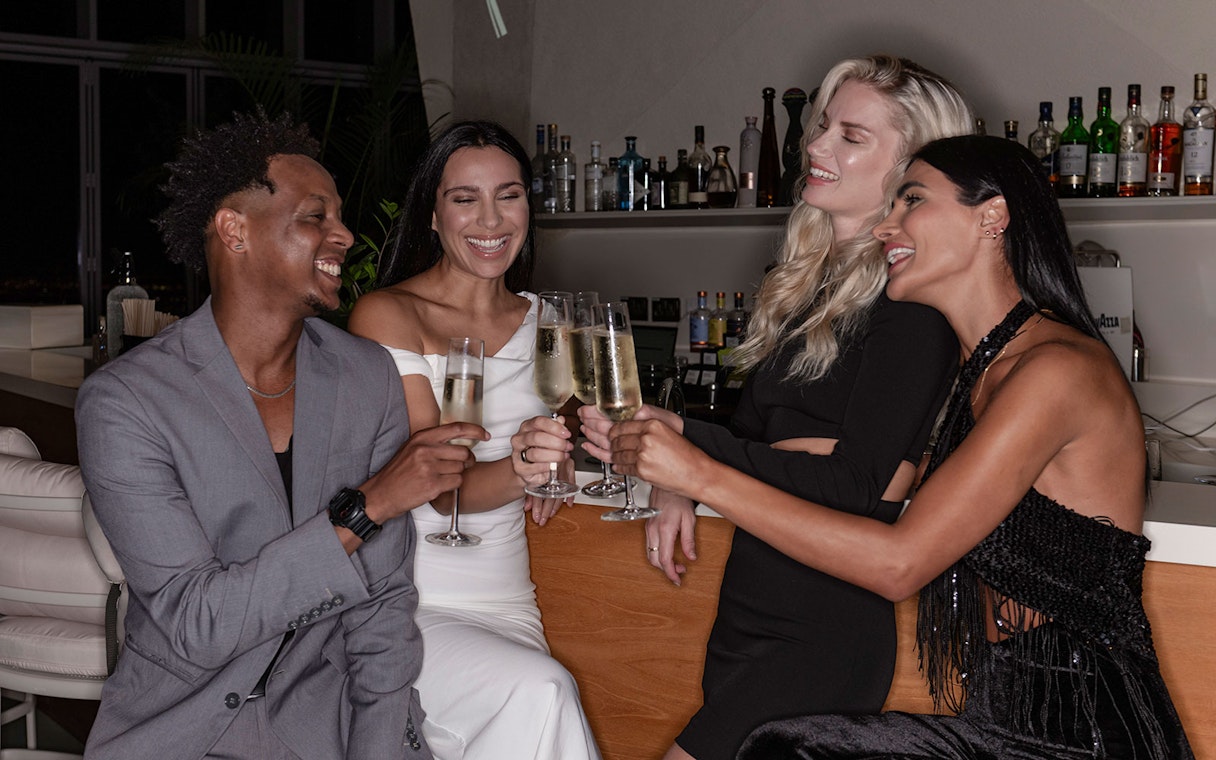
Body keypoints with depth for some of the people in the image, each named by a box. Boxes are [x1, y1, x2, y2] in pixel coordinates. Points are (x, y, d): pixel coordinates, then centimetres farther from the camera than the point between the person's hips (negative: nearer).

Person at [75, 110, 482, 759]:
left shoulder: (370, 375, 1)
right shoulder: (122, 403, -12)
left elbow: (382, 601, 2)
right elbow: (195, 626, -18)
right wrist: (364, 507, -22)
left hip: (325, 706, 3)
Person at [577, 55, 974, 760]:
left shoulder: (912, 298, -14)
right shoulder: (813, 278, 12)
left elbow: (858, 486, -19)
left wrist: (680, 438, -23)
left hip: (821, 633, -8)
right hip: (748, 612, 8)